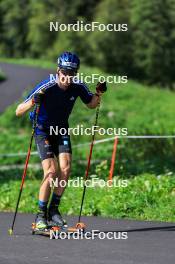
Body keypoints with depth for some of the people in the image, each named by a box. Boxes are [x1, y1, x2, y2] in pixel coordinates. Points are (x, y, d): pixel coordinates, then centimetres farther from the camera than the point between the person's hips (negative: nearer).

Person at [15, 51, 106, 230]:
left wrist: (98, 95, -12)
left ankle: (53, 209, 4)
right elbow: (18, 112, -26)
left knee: (65, 169, -13)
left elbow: (91, 104, 10)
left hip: (62, 129, 4)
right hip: (43, 130, -4)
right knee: (51, 172, -18)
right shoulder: (46, 88, -26)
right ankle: (41, 215, -6)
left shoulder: (77, 87, -13)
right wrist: (33, 102, -45)